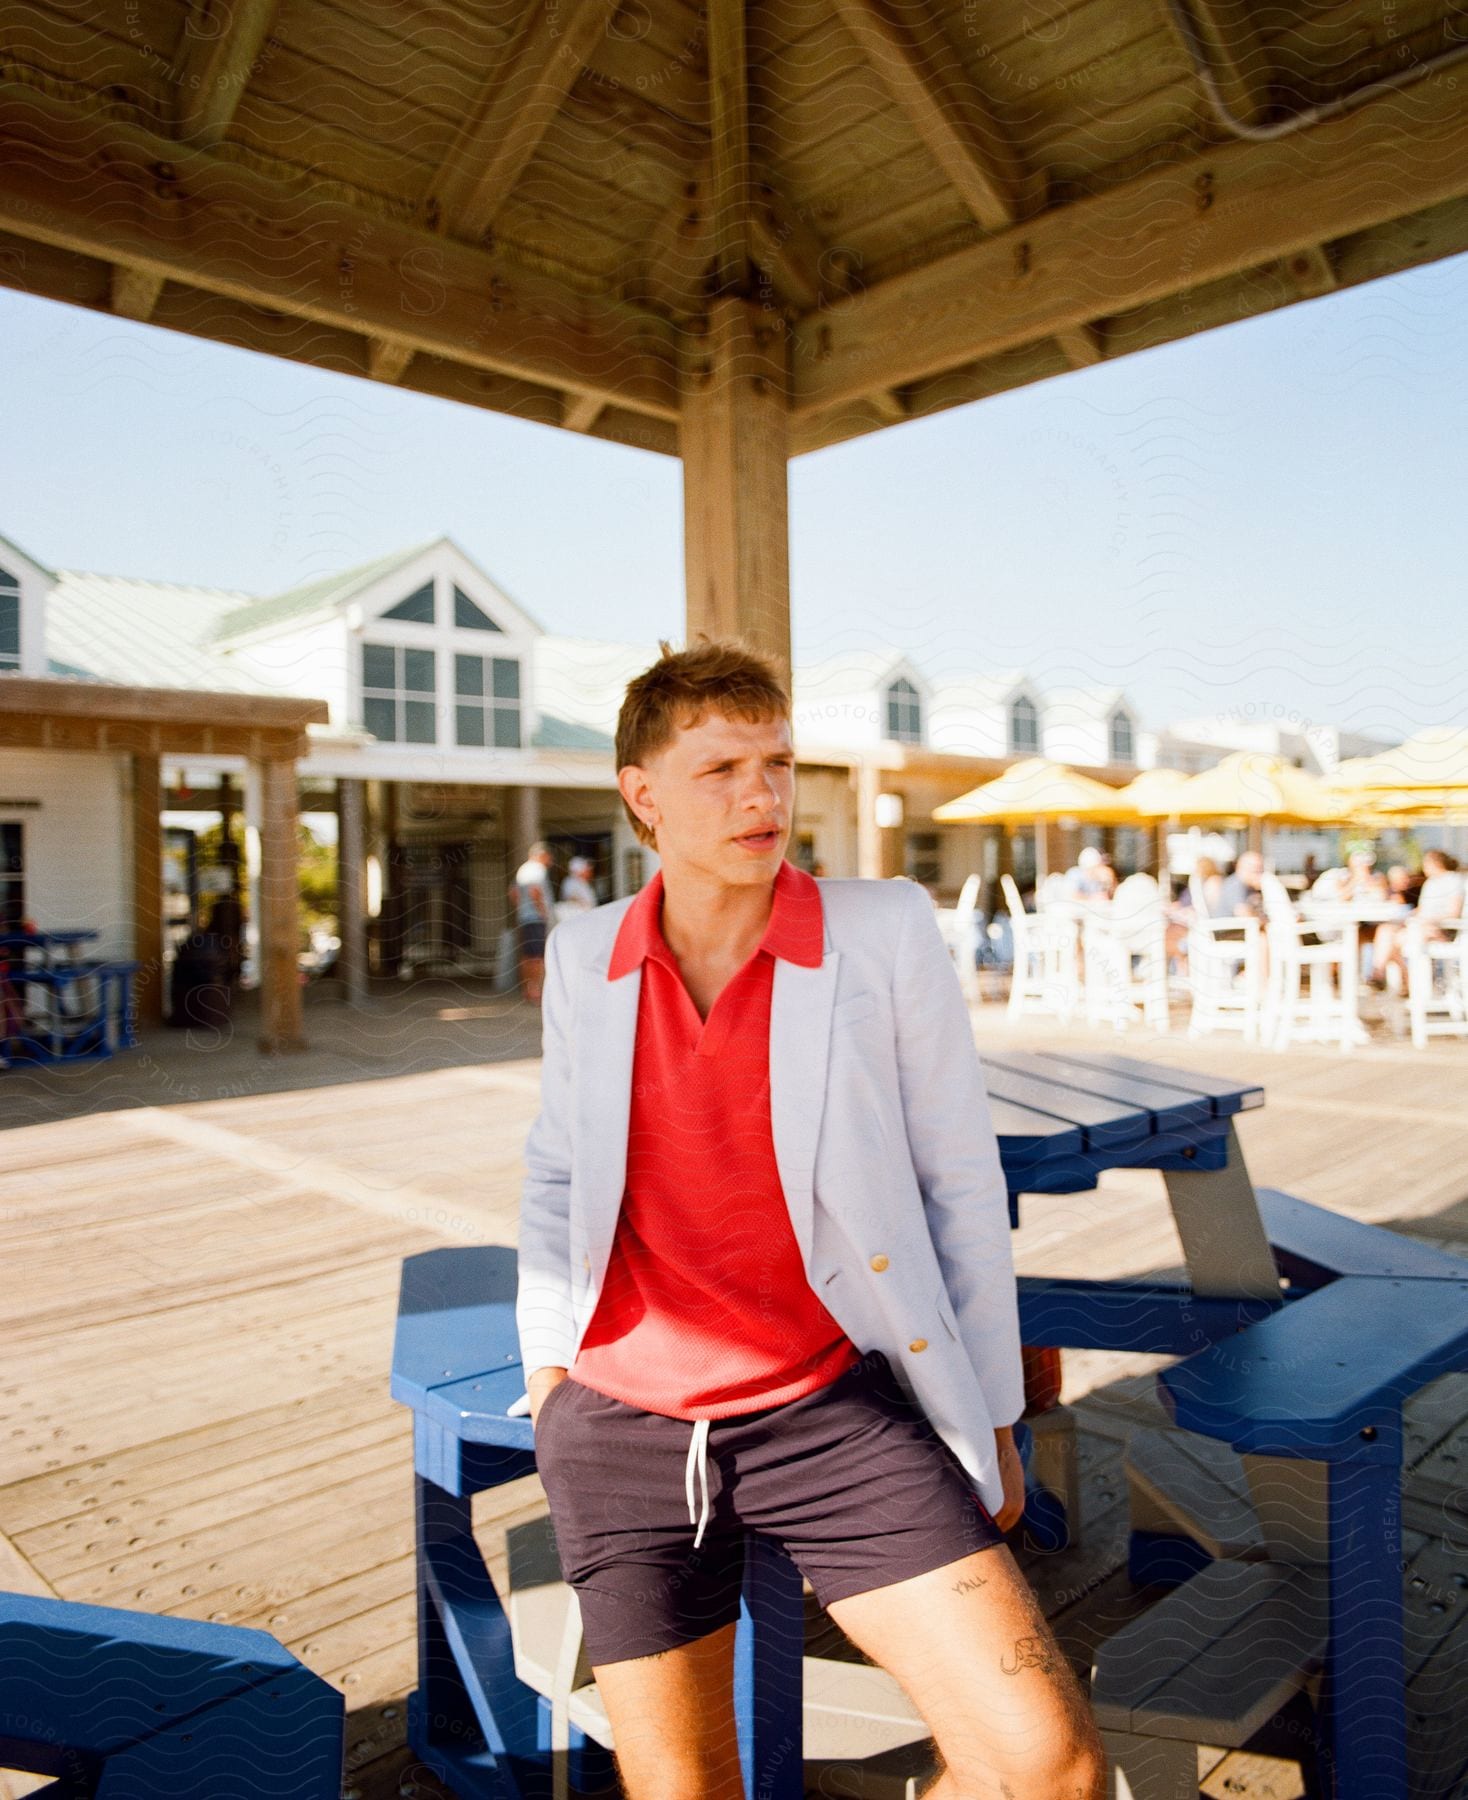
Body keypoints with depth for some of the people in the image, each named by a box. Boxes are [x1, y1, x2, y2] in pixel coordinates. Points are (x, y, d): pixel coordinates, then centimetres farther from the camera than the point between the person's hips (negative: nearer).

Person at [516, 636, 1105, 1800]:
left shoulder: (886, 934, -8)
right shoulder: (583, 957, 1)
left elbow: (959, 1179, -1)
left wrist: (989, 1419, 3)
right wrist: (547, 1355, 8)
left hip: (833, 1410, -2)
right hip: (623, 1429, 2)